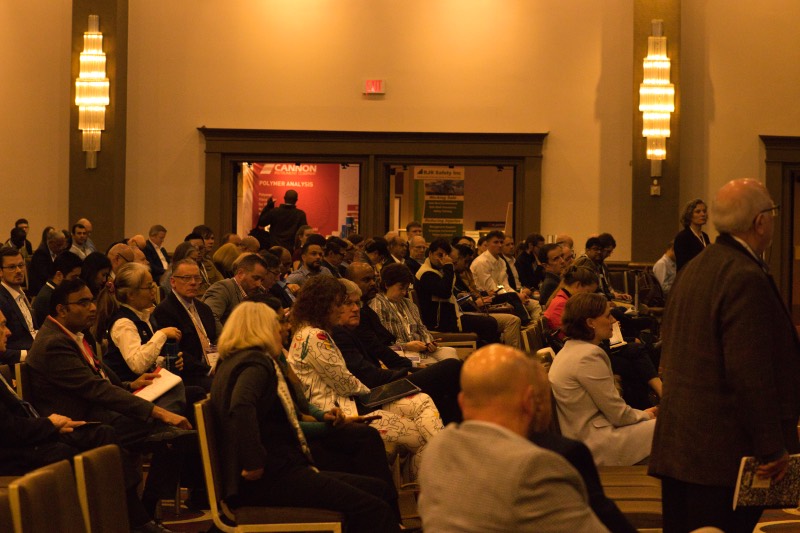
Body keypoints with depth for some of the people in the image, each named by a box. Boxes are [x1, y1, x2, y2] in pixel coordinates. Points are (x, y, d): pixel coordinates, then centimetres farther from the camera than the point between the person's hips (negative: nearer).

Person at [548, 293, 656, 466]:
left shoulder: (570, 349, 12)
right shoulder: (589, 356, -19)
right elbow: (619, 415, -15)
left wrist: (642, 413, 12)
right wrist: (646, 415, 4)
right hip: (599, 447, -10)